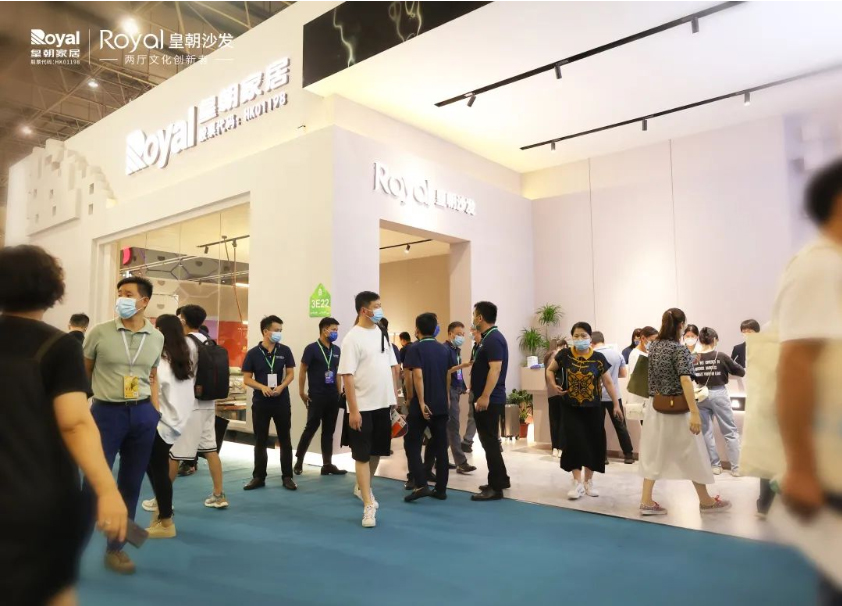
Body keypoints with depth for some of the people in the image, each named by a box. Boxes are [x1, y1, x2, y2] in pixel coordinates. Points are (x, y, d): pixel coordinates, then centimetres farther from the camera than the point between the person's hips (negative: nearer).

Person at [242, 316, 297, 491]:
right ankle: (258, 477, 19)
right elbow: (247, 379, -1)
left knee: (285, 439, 6)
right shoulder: (253, 353, -3)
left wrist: (281, 386, -16)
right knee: (260, 441, 8)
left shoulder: (285, 351, 0)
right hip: (260, 402, 0)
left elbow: (291, 373, 3)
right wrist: (262, 387, -18)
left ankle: (287, 477, 15)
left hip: (282, 401, 1)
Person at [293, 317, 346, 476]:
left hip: (333, 397, 6)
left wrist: (340, 392, 12)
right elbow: (302, 371, -6)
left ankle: (327, 465, 15)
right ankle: (299, 460, 17)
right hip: (316, 397, -6)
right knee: (311, 428, 0)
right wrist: (302, 392, -8)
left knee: (328, 431, 9)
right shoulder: (311, 349, -8)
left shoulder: (336, 350, 9)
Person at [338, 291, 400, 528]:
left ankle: (363, 487, 41)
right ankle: (369, 506, 8)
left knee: (378, 450, 18)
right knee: (362, 455, 2)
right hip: (363, 406, -7)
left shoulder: (382, 333, 8)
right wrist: (353, 410, -18)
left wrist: (395, 397, 10)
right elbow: (347, 376, -15)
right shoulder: (352, 338, -13)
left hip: (383, 403, 7)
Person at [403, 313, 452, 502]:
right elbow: (448, 377, 14)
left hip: (422, 405, -5)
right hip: (441, 405, 5)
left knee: (412, 445, 5)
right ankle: (441, 489, 13)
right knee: (440, 447, 9)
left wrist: (421, 402, -19)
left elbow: (417, 376, -19)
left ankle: (421, 485, -6)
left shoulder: (416, 349, -9)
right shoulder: (445, 349, 8)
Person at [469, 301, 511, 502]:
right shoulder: (488, 338, 14)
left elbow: (495, 369, -26)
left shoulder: (493, 339, -17)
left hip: (489, 399, -10)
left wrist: (485, 396, -28)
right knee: (490, 440, 17)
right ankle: (501, 479, 28)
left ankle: (496, 487, 3)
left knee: (490, 442, -4)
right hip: (486, 398, 10)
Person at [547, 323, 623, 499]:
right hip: (571, 408, -1)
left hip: (593, 408, 1)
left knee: (593, 443, 7)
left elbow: (608, 382, -1)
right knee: (574, 442, -8)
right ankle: (577, 483, 3)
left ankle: (588, 481, 25)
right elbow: (550, 370, 9)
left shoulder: (598, 358, -6)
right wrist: (554, 385, -8)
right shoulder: (564, 355, -5)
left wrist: (616, 404, -4)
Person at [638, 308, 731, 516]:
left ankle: (646, 502, 6)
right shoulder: (680, 349, -15)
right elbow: (685, 382, -22)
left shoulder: (653, 347, 6)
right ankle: (706, 501, 25)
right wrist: (695, 413, -23)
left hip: (655, 409, 6)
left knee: (654, 454, 8)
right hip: (677, 410, -6)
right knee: (692, 455, 10)